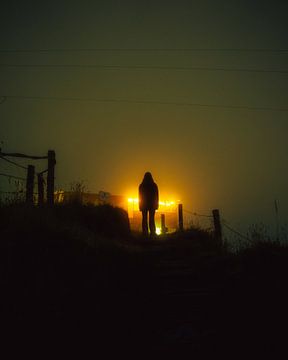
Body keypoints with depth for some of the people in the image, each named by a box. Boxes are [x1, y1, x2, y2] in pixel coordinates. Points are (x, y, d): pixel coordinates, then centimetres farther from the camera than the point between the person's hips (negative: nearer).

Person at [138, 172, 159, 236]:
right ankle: (152, 232, -6)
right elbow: (157, 196, -1)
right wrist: (156, 204, 7)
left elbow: (140, 196, 0)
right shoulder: (154, 185, -4)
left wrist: (140, 205, 6)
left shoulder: (141, 185, -3)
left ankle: (145, 233, -3)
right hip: (152, 204, 0)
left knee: (144, 219, 4)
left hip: (144, 204, 0)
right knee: (151, 219, 2)